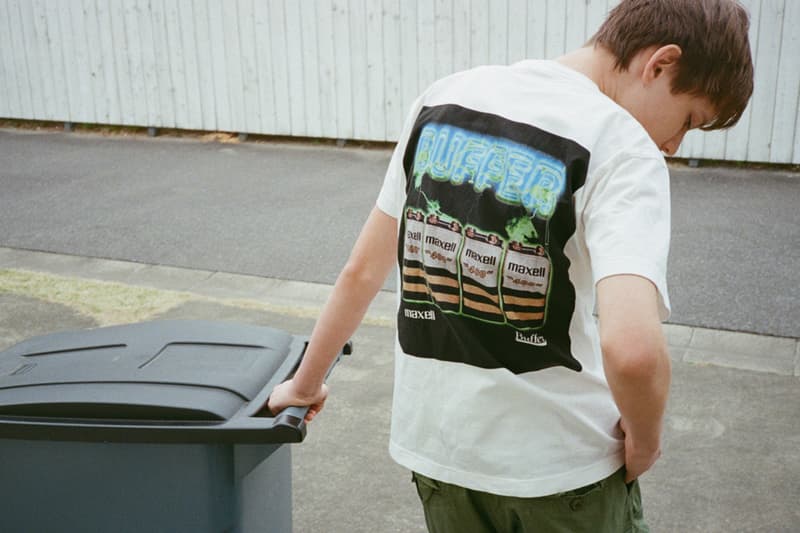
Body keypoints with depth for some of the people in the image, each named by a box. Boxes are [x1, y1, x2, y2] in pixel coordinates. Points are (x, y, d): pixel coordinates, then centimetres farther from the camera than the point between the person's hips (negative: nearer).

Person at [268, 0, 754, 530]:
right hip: (561, 462, -4)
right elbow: (631, 348, -31)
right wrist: (644, 441, -10)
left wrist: (306, 384, 17)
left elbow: (361, 272, 5)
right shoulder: (622, 146, -16)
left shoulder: (443, 98, 0)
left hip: (438, 444, 5)